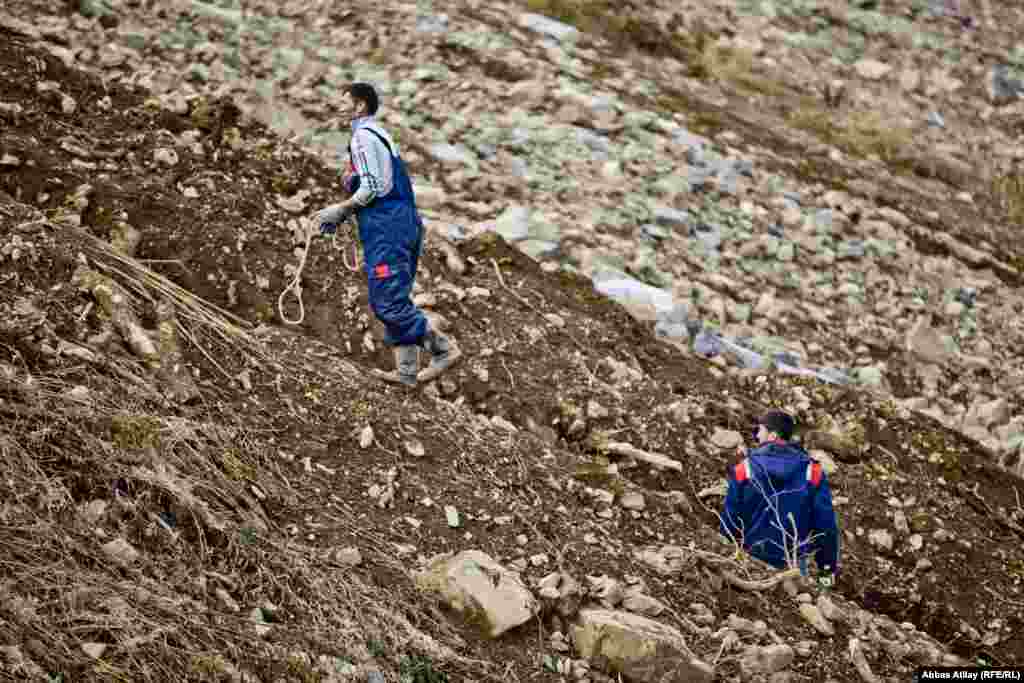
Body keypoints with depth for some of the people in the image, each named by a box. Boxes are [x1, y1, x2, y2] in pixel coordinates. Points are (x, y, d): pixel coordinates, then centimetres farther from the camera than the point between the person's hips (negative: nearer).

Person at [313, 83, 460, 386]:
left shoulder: (363, 136, -8)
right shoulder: (380, 135, 23)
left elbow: (372, 187, -17)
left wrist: (339, 211, -7)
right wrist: (343, 213, 18)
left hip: (385, 227, -10)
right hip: (406, 222, 10)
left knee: (386, 300, -10)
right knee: (395, 300, 11)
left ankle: (443, 347, -10)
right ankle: (407, 370, 10)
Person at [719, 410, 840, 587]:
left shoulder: (744, 470, -10)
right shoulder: (812, 472, -9)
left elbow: (730, 519, -3)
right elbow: (826, 522, -7)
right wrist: (829, 568, 4)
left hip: (753, 560, 0)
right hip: (794, 562, 1)